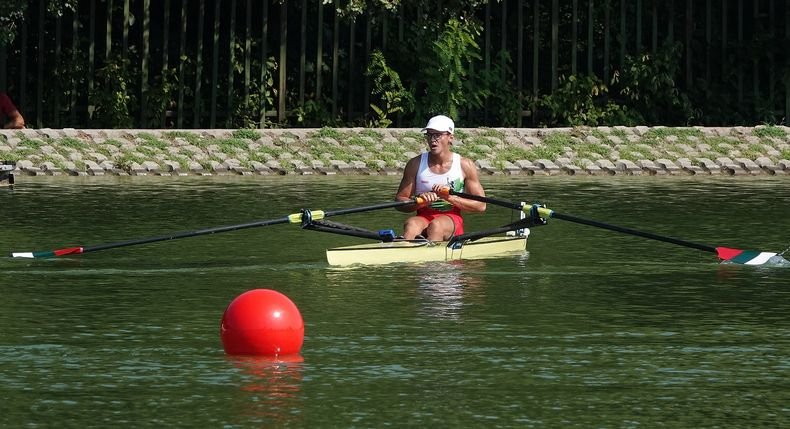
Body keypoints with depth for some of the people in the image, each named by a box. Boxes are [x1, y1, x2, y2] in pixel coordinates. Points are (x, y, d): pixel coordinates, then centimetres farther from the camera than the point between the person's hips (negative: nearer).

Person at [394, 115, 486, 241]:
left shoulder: (465, 165, 2)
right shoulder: (416, 164, 6)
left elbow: (481, 205, 1)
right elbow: (399, 202, 5)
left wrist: (450, 198, -12)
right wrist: (419, 201, -17)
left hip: (451, 218, -1)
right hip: (424, 218, 1)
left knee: (436, 226, -37)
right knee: (411, 224, -35)